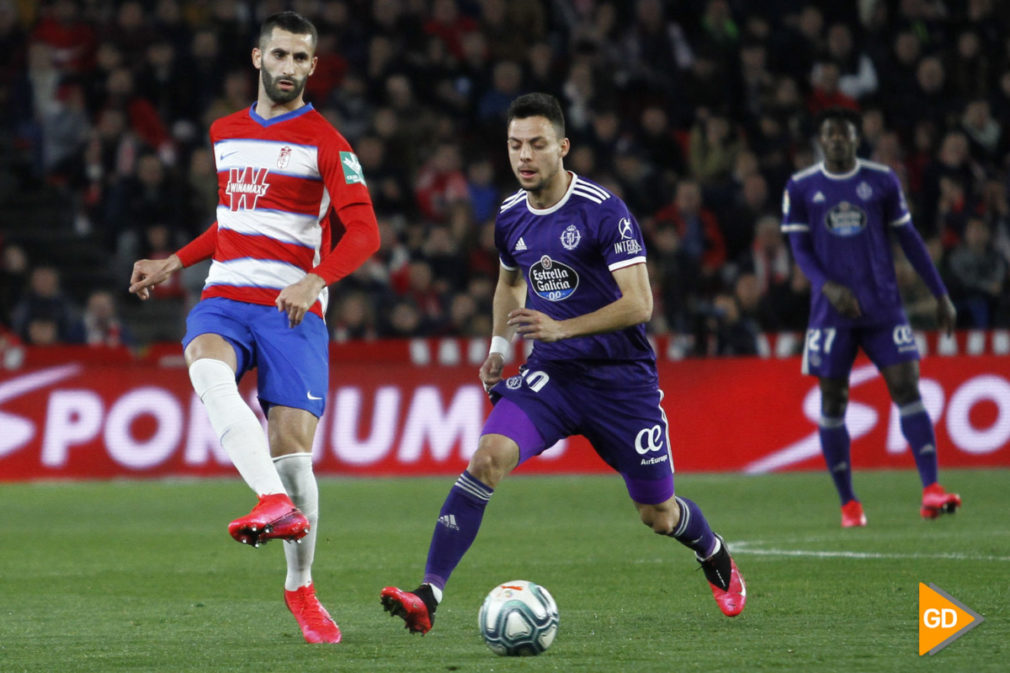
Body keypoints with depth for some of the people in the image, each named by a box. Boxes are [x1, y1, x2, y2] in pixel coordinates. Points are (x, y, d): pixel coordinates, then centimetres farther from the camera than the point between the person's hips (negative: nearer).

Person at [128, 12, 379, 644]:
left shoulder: (325, 141, -1)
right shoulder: (226, 132, 17)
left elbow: (364, 231, -10)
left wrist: (315, 278, -26)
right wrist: (174, 263, 24)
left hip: (294, 311, -3)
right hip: (225, 299, 3)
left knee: (293, 449, -10)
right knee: (208, 368, -33)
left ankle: (302, 591, 10)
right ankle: (275, 503, -48)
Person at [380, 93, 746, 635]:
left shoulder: (604, 211, -16)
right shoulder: (510, 217, 3)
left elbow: (638, 304, -20)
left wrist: (561, 328, -29)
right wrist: (500, 345, 10)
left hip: (621, 380, -4)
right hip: (549, 374, 4)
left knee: (659, 516, 7)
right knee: (487, 458, -23)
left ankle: (716, 559, 44)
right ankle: (429, 595, -28)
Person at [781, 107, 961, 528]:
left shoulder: (882, 181, 5)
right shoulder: (801, 188, 4)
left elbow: (908, 239, 10)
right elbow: (799, 247, 2)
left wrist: (941, 296, 9)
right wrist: (827, 286, -17)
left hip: (883, 305, 0)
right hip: (832, 309, 0)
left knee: (906, 385, -12)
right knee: (833, 399, 1)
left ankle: (931, 490, -18)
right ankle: (848, 504, 10)